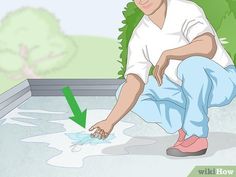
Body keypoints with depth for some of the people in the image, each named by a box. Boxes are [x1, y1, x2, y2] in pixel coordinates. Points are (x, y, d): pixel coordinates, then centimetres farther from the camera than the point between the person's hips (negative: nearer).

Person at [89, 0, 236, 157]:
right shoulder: (140, 37, -9)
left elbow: (208, 47, -44)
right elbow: (134, 85, -17)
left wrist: (166, 54, -35)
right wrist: (110, 122, -28)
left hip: (221, 83, -6)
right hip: (189, 91, 6)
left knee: (192, 64, -40)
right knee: (123, 92, -3)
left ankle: (196, 137, -21)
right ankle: (186, 128, -3)